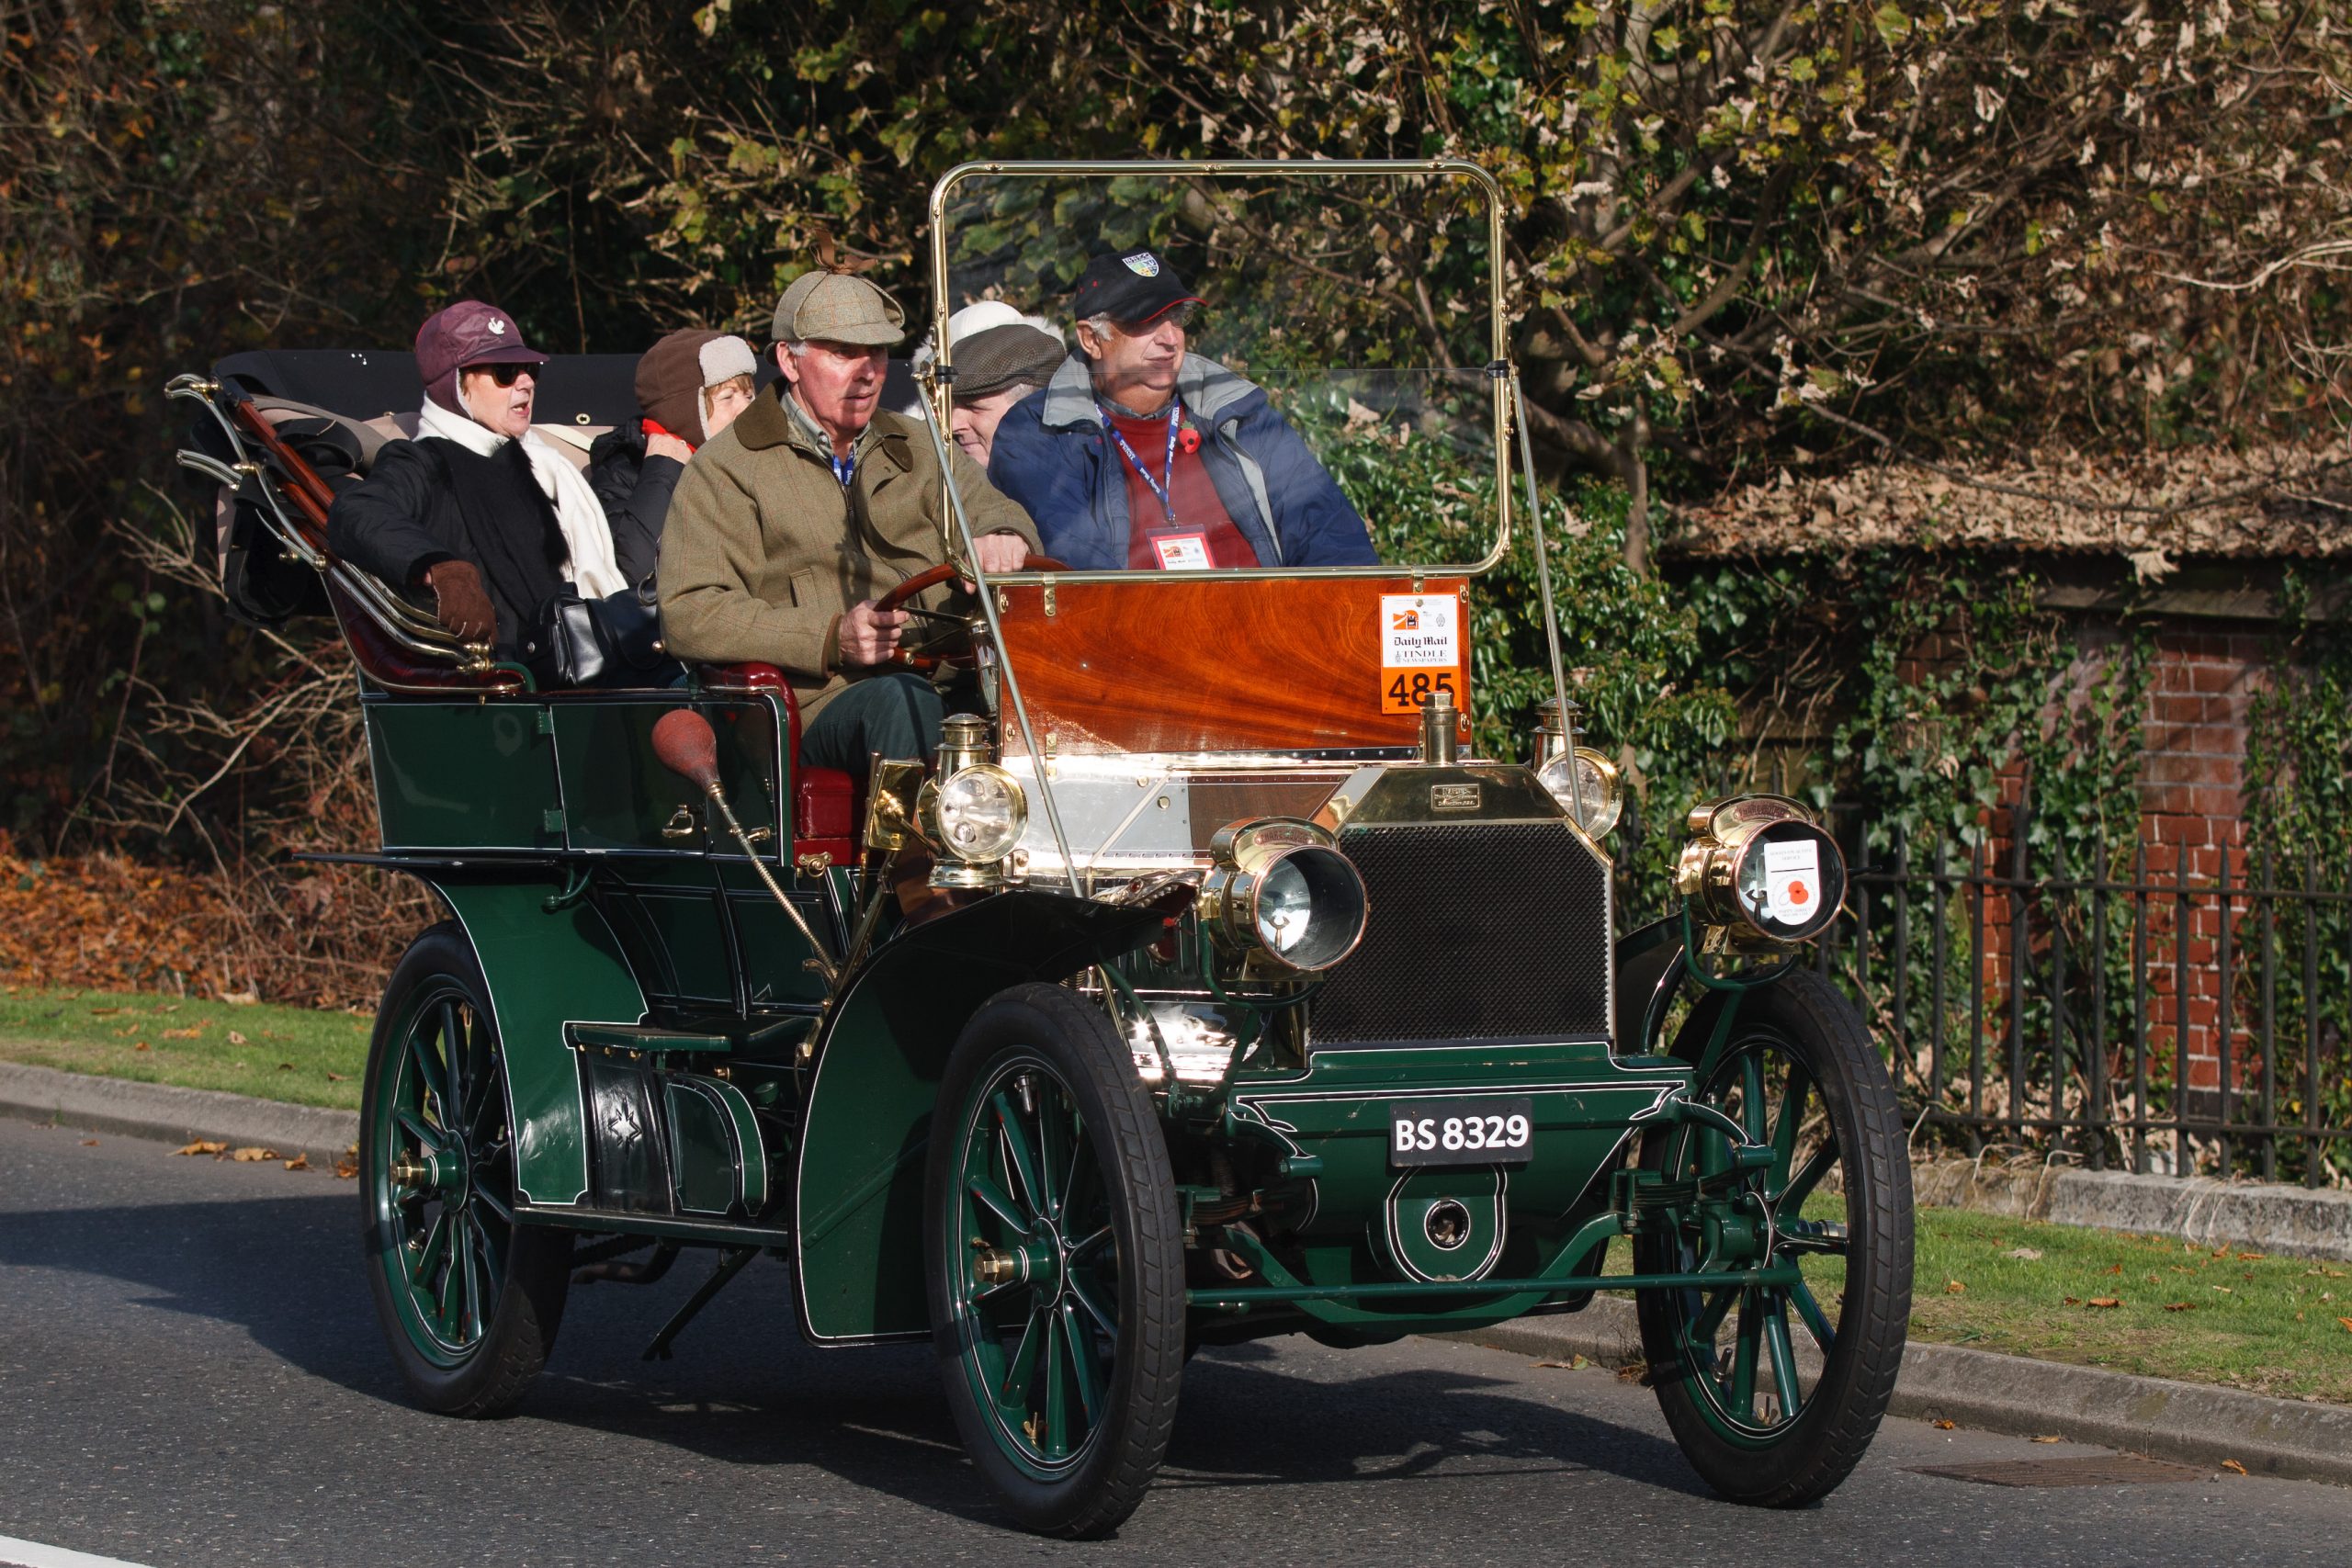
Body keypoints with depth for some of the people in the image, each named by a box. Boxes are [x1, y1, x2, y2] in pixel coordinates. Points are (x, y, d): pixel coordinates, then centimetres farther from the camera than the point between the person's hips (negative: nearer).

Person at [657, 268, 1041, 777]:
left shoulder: (918, 448, 26)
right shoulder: (727, 469, 8)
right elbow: (688, 615, -3)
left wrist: (1001, 534, -6)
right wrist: (832, 639, -15)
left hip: (952, 682, 4)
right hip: (828, 698, -4)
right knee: (903, 701, -39)